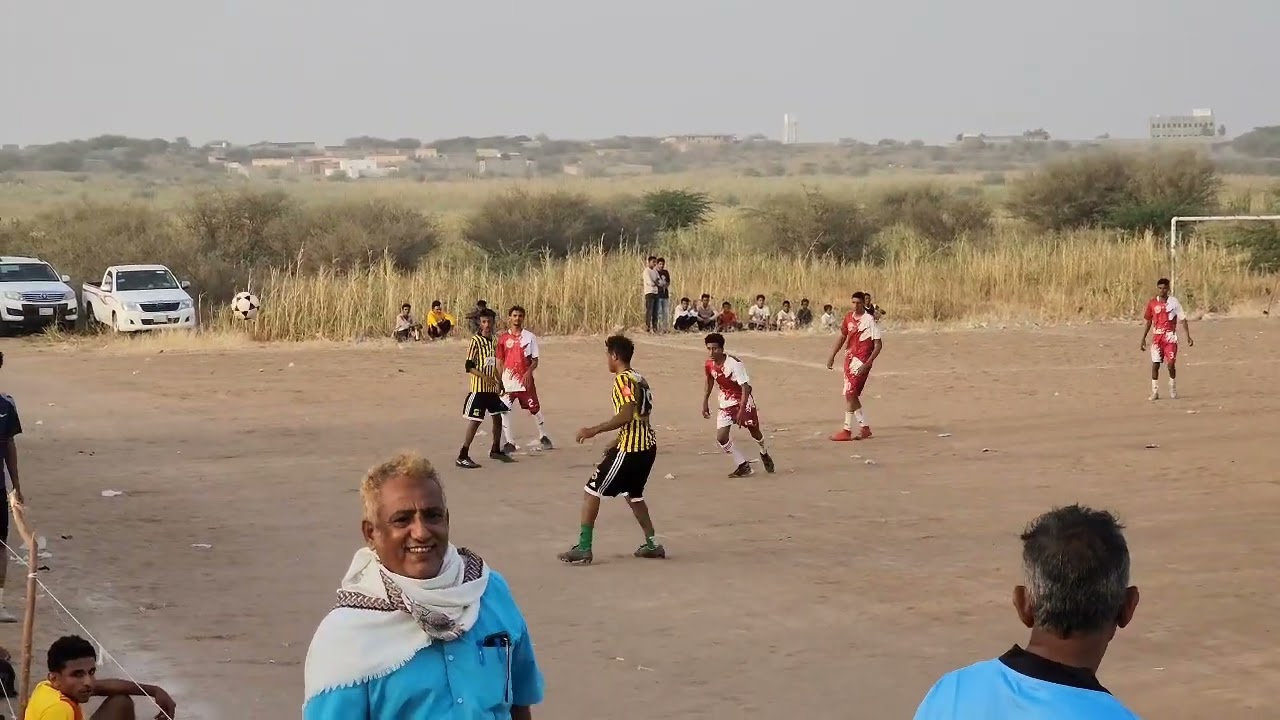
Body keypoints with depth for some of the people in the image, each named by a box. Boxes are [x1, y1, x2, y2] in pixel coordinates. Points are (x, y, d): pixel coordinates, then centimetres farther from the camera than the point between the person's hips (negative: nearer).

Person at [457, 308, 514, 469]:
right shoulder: (476, 340, -12)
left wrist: (499, 381, 24)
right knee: (474, 421, -10)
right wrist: (485, 377, -27)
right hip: (478, 388, -8)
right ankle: (462, 456, -8)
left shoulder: (493, 340, 10)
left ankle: (496, 451, 32)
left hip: (492, 388, 8)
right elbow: (469, 366, -16)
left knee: (498, 418, 15)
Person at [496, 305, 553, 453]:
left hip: (525, 380, -1)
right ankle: (509, 442, 3)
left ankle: (543, 437, 24)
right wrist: (499, 379, -1)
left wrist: (529, 372, -16)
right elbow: (500, 361, 8)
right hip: (508, 381, 1)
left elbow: (535, 360, 2)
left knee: (535, 409, 4)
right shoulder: (503, 338, 5)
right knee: (504, 412, -6)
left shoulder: (530, 337, 3)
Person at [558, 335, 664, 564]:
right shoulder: (639, 379, 15)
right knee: (633, 494, 26)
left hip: (631, 448, -9)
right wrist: (617, 443, 25)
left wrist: (594, 431, -21)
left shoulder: (623, 380, -13)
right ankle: (653, 544, 26)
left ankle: (583, 547, -7)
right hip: (647, 444, 10)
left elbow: (626, 416, -23)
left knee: (591, 491, -4)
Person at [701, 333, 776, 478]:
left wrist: (741, 410, -35)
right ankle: (743, 466, 1)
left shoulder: (734, 364, -29)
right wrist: (705, 402, 12)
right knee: (721, 437, -12)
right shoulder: (709, 365, -11)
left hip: (743, 401, -4)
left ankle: (764, 454, 48)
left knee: (754, 432, 14)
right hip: (726, 404, 4)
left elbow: (746, 387, -29)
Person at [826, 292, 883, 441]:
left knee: (850, 394, -12)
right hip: (849, 358, 8)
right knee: (850, 395, 10)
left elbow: (878, 344, -12)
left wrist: (867, 364, -19)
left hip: (861, 361, -8)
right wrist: (832, 356, 14)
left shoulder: (869, 320, -12)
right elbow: (843, 337, 20)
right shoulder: (849, 317, 9)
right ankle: (864, 427, 20)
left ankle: (847, 431, -7)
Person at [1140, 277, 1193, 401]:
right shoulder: (1152, 303, 4)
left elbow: (1183, 319, 0)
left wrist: (1188, 337, -5)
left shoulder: (1173, 302, -3)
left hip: (1170, 337, -2)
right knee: (1155, 364, -3)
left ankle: (1173, 390, 13)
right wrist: (1143, 338, 12)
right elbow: (1149, 321, 13)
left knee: (1171, 364, -6)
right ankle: (1155, 392, 4)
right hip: (1156, 337, 2)